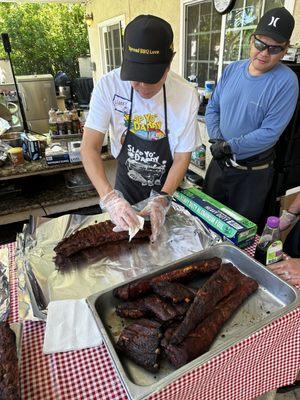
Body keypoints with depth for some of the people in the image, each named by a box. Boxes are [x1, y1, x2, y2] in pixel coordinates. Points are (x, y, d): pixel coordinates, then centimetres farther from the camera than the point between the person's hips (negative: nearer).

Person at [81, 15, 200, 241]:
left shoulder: (187, 95, -23)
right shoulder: (109, 86, -22)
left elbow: (182, 158, -16)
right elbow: (90, 148, -23)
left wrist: (162, 199, -31)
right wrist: (110, 197, -37)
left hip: (168, 187, 0)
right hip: (125, 184, 1)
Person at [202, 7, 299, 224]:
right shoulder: (232, 69, 1)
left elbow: (270, 133, -20)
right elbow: (212, 108, 4)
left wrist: (229, 146, -20)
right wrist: (216, 139, -12)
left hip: (252, 172, -4)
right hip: (219, 162, 5)